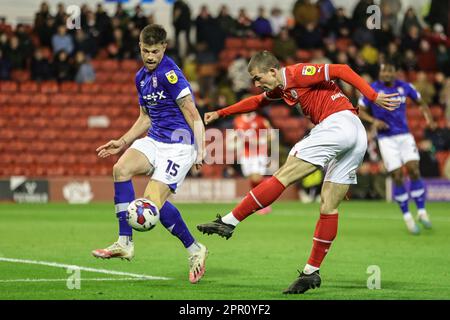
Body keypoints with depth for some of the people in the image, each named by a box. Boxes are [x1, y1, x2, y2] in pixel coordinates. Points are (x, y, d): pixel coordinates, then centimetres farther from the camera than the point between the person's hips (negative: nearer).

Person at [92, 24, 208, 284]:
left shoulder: (169, 73, -15)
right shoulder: (141, 77, 12)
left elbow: (192, 113, -17)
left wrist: (200, 150, -25)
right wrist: (123, 143, 17)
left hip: (179, 145, -8)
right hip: (154, 140, 8)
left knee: (153, 201, -18)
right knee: (121, 168, -20)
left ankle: (195, 250, 4)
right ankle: (125, 243, -15)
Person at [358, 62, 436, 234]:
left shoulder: (404, 87, 1)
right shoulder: (372, 90, -6)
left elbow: (420, 102, 14)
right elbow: (359, 110, 0)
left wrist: (429, 118, -3)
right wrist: (373, 120, -18)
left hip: (405, 136, 2)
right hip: (386, 139, -2)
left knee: (414, 170, -12)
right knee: (397, 177, -7)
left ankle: (421, 211, 0)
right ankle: (407, 217, 6)